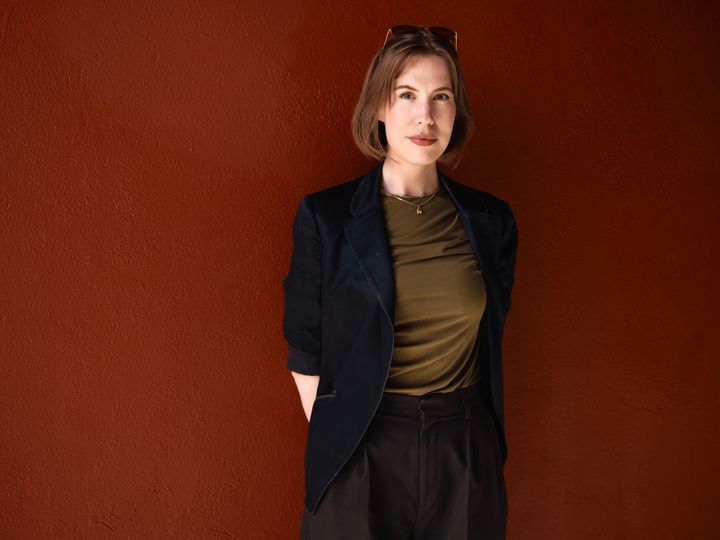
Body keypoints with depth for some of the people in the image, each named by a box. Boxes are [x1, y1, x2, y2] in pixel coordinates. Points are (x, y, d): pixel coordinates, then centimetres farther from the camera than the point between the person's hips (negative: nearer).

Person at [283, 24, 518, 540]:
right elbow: (307, 353, -1)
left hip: (466, 457, 2)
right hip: (362, 456, -2)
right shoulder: (325, 217, -6)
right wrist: (335, 449, -3)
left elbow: (490, 344, 10)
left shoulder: (491, 221, 1)